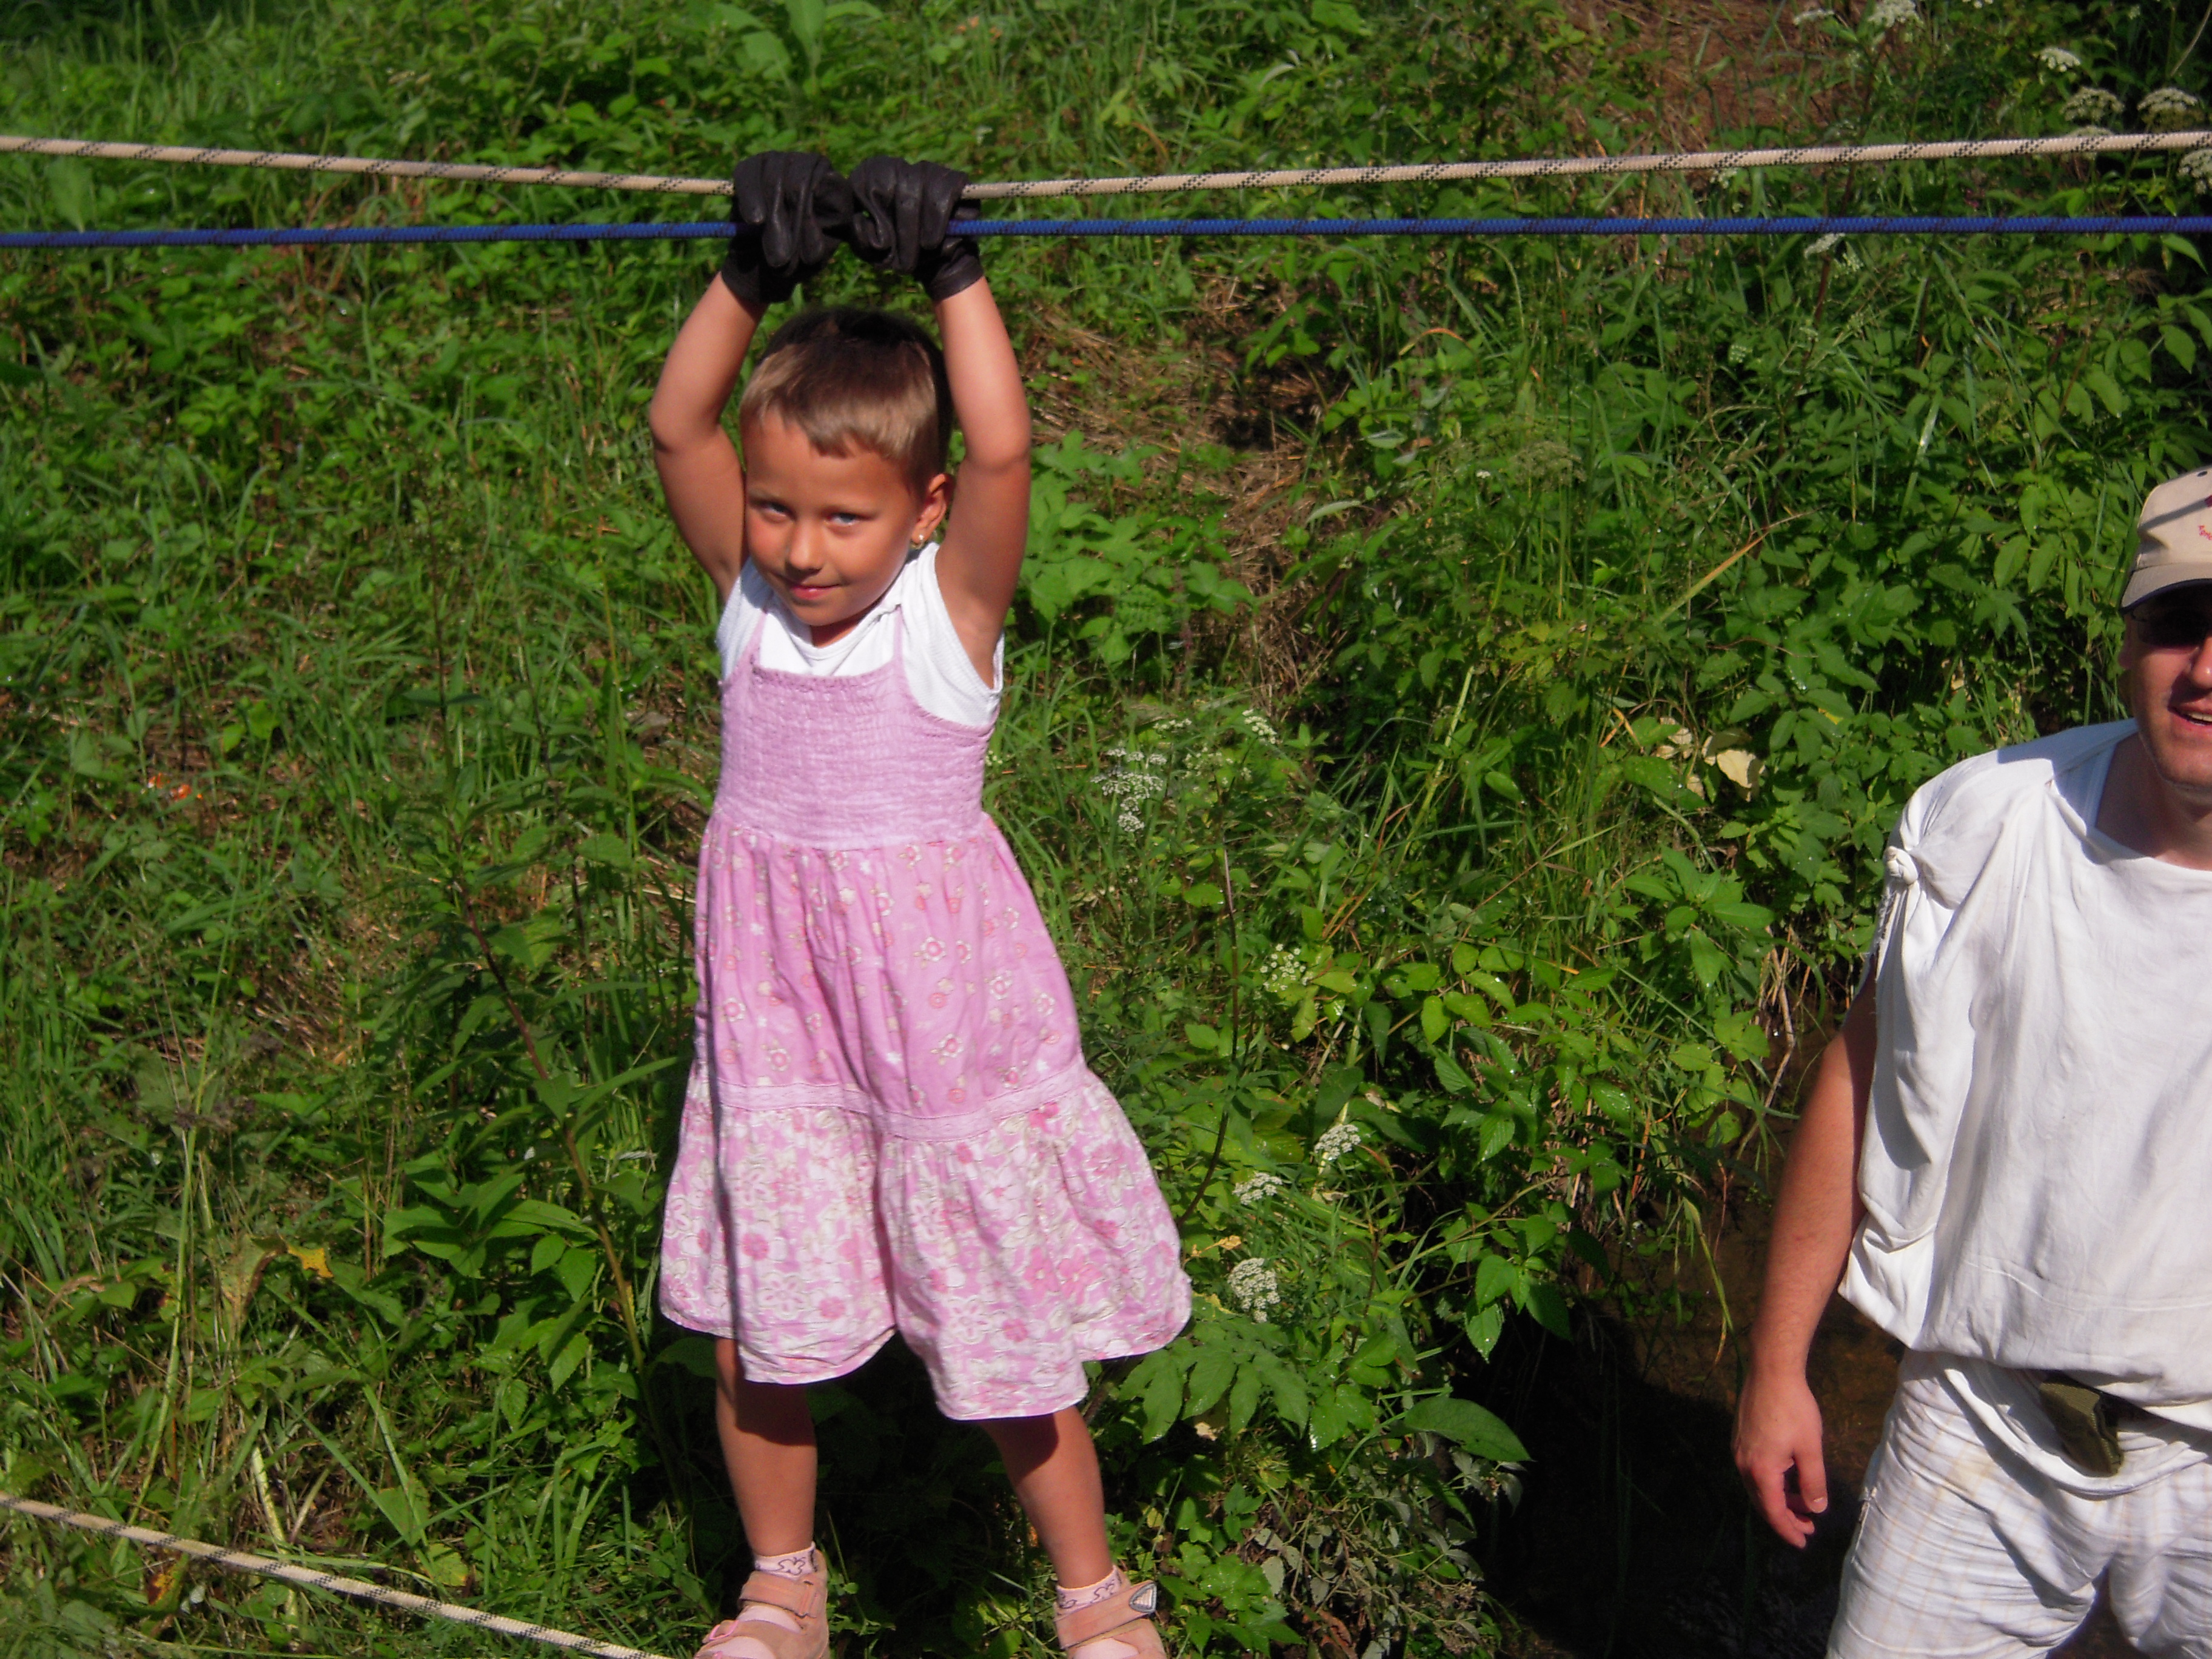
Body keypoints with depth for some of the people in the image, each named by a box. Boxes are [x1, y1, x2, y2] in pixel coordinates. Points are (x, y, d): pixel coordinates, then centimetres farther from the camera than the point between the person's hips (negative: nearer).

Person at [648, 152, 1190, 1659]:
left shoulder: (953, 604, -11)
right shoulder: (750, 591, 0)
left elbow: (1003, 448, -26)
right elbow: (678, 424, -10)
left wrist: (952, 275, -23)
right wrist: (752, 277, -18)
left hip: (938, 996, -4)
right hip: (774, 998, 4)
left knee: (1004, 1328, 6)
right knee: (754, 1325, 11)